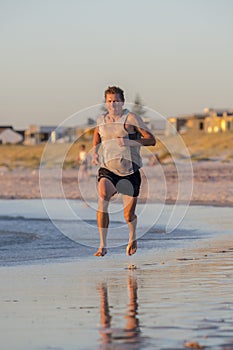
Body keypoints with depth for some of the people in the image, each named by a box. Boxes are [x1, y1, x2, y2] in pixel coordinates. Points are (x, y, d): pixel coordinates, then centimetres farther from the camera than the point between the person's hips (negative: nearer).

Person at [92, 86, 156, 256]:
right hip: (108, 168, 2)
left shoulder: (131, 118, -3)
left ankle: (133, 236, 38)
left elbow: (151, 140, -8)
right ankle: (103, 245, -28)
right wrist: (94, 151, 16)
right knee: (103, 196, -29)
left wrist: (130, 142, -22)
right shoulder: (101, 120, 10)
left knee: (129, 215, -1)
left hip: (129, 170, -2)